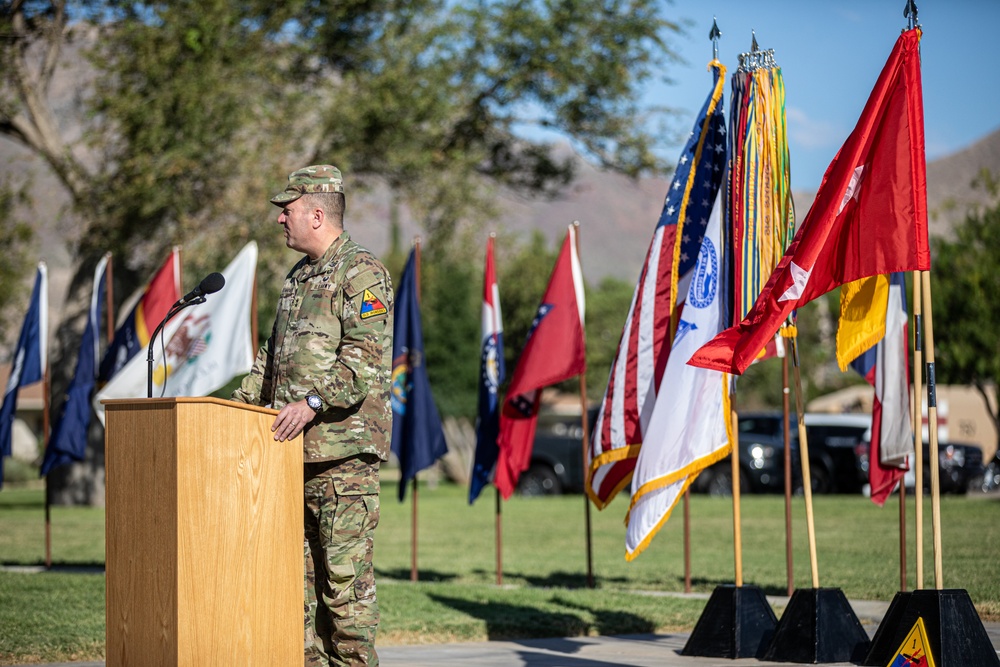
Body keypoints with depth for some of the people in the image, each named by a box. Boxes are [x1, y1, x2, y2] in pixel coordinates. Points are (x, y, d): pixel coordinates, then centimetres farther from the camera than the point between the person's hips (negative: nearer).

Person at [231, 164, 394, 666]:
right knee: (301, 570, 8)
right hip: (295, 451, 9)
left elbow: (367, 355, -18)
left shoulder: (362, 272, -7)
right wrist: (242, 401, 14)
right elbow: (274, 354, 28)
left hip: (344, 452, -9)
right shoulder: (297, 278, 21)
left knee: (344, 573, -7)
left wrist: (312, 402, -26)